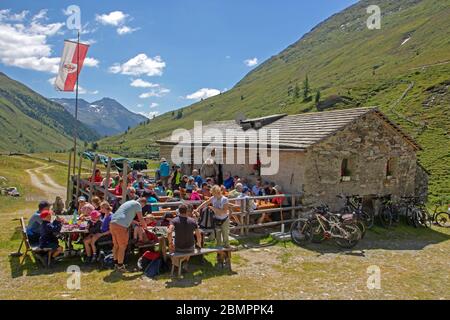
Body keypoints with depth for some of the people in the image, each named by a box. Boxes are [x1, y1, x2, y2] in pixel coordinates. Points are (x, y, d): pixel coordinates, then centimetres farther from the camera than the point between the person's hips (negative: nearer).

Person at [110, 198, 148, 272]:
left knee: (116, 245, 20)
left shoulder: (129, 202, 27)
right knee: (122, 247, 4)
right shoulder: (137, 204, 1)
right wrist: (145, 226, 17)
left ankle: (116, 263, 32)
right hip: (121, 226, -9)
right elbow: (141, 219, -1)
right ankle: (120, 266, 11)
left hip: (113, 223, 9)